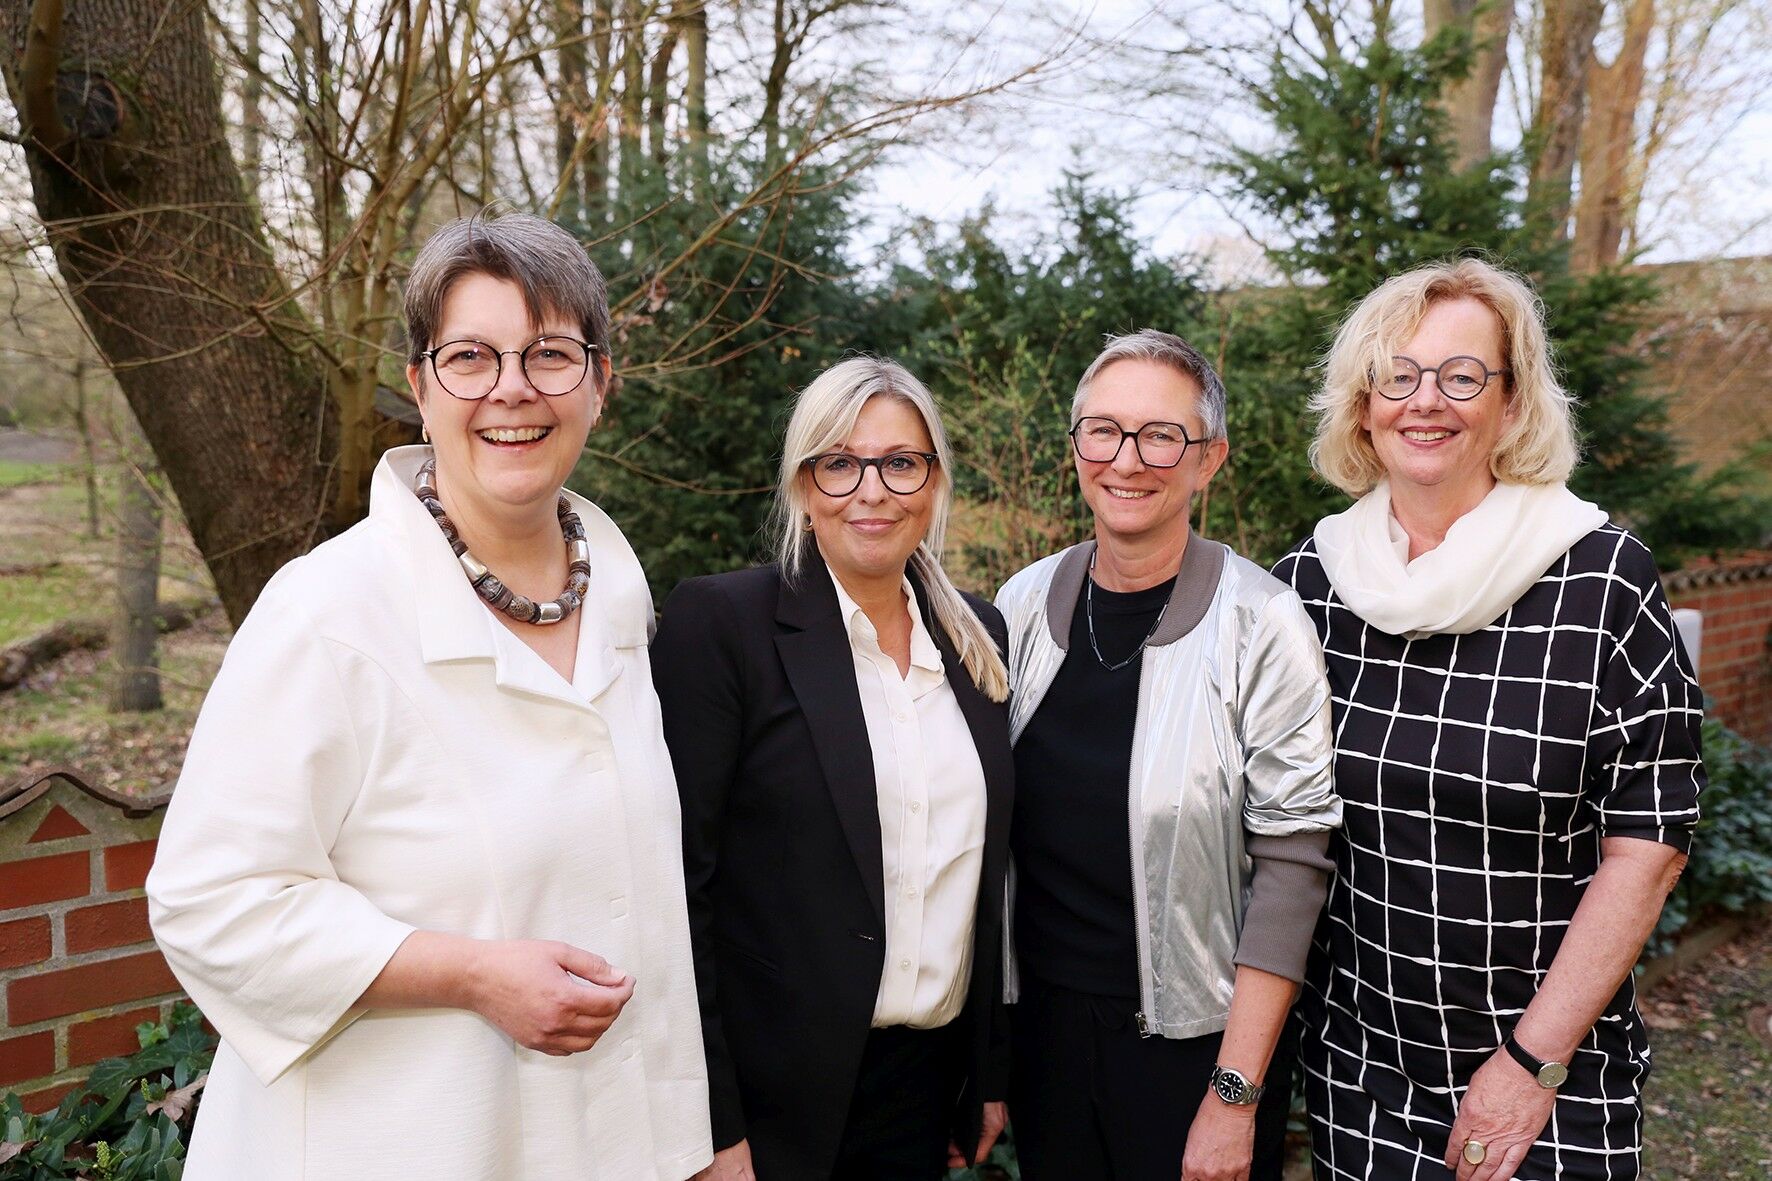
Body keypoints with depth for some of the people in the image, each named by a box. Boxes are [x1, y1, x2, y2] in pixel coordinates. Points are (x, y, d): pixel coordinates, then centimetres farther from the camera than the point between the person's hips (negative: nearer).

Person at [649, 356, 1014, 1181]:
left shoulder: (977, 634, 4)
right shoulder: (719, 623, -12)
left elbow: (985, 867, 10)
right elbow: (679, 884, -13)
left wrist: (991, 1069, 12)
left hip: (930, 1081, 5)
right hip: (774, 1097, -4)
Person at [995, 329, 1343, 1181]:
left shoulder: (1263, 625, -13)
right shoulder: (1023, 605, -1)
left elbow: (1291, 865, -13)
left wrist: (1236, 1095, -13)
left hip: (1194, 1040, -3)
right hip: (1039, 1019, 4)